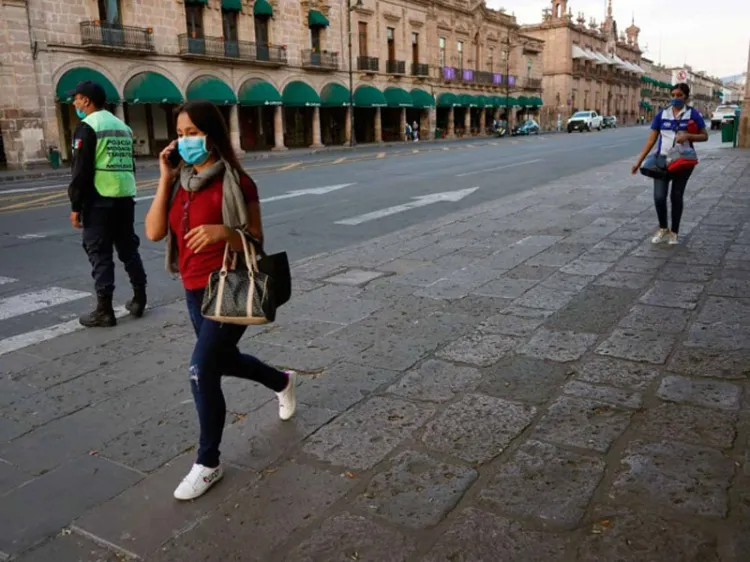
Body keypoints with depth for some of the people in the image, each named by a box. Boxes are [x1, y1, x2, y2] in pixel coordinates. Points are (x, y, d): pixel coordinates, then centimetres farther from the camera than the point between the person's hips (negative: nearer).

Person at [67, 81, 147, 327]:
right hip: (125, 198, 7)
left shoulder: (87, 126, -8)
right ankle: (139, 300, 19)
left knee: (99, 254, -2)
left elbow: (81, 170, -13)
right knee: (129, 249, 14)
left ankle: (104, 311, 0)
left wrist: (76, 205, -9)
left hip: (99, 200, -7)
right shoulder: (122, 126, 16)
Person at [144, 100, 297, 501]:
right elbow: (153, 232, -5)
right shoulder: (180, 181, 5)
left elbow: (256, 241, -10)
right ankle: (282, 382, 53)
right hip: (194, 290, 8)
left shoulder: (236, 182, -12)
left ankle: (208, 464, 8)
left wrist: (223, 231, -29)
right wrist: (164, 180, -10)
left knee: (202, 371, -12)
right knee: (224, 360, 23)